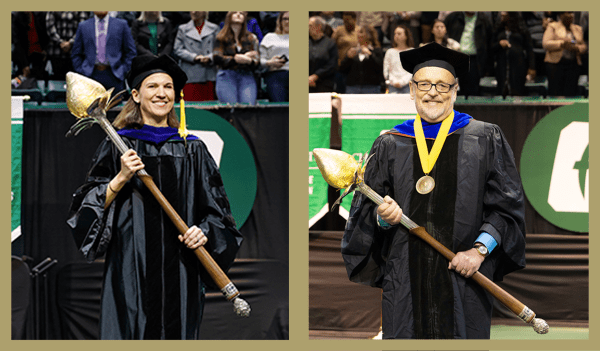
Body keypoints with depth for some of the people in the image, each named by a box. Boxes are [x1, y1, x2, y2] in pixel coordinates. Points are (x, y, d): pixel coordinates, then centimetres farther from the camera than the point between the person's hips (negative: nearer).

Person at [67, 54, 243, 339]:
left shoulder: (193, 150, 12)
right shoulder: (117, 146, 5)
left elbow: (216, 208, 12)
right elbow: (91, 207, 2)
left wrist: (204, 232, -8)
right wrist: (121, 178, -13)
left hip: (180, 271, 2)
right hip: (131, 270, -2)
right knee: (130, 334, -7)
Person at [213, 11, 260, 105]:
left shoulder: (251, 38, 19)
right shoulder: (222, 38, 13)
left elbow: (257, 62, 9)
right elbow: (217, 58, -2)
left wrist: (249, 61, -16)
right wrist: (236, 59, -14)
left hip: (247, 76, 2)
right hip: (227, 76, -2)